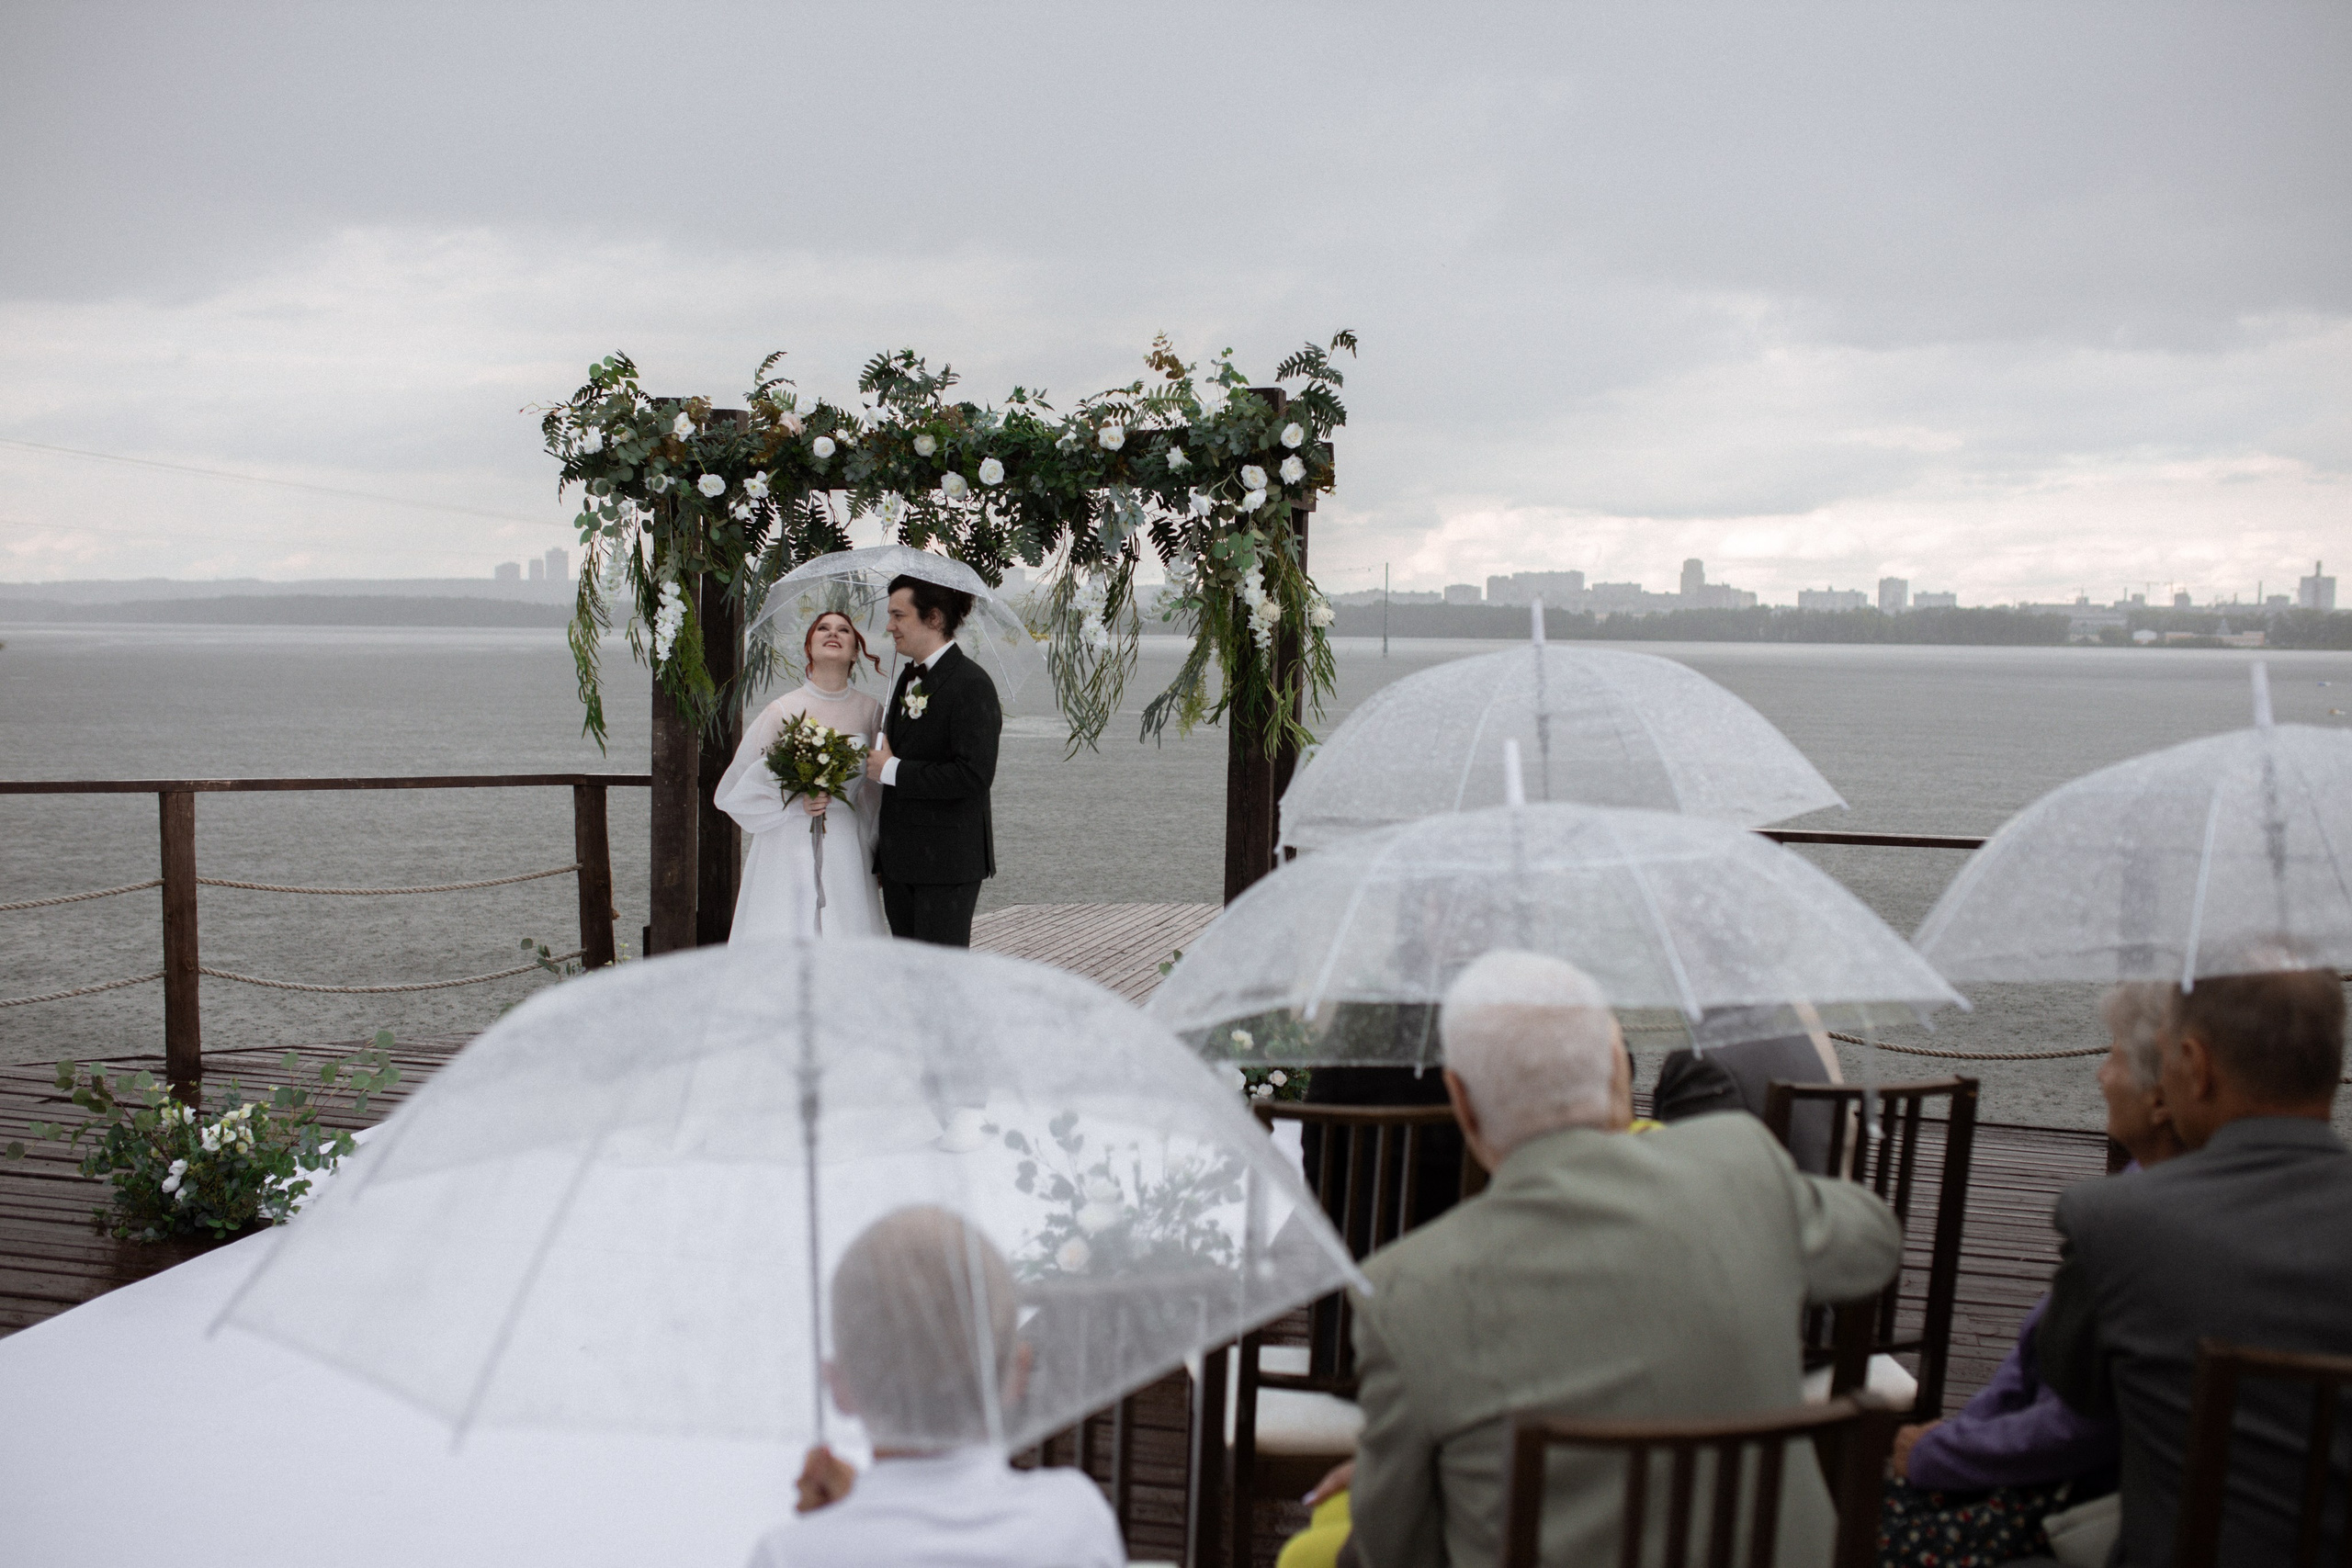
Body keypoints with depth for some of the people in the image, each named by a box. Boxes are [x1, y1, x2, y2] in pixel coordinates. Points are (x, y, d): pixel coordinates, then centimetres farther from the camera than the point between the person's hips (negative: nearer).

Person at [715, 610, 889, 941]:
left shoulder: (870, 711, 4)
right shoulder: (782, 711, -4)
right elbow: (732, 792, 2)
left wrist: (875, 852, 10)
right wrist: (794, 804, -10)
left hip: (847, 854, 2)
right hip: (788, 850, -2)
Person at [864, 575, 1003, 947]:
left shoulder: (970, 683, -13)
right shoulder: (909, 678, 14)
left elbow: (974, 774, -23)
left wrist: (891, 770, -15)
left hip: (947, 862, -8)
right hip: (899, 859, 8)